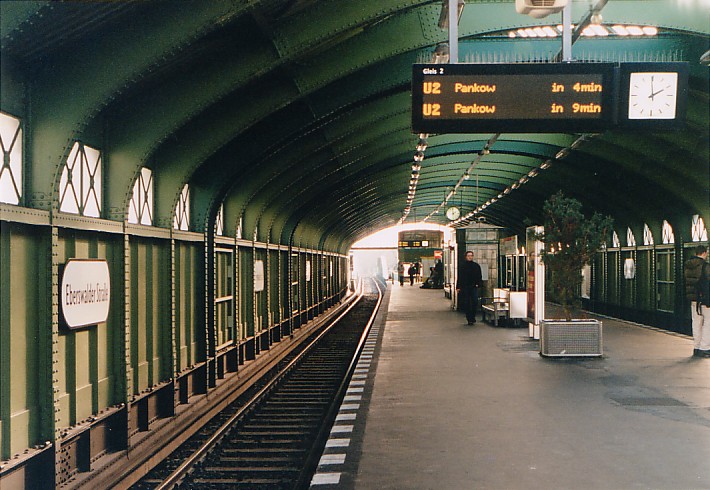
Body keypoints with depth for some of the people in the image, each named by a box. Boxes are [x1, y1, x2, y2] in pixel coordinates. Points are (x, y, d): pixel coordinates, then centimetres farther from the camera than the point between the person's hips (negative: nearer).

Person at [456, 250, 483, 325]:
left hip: (474, 287, 0)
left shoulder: (476, 266, 7)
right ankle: (469, 319, 9)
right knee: (466, 304, 2)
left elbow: (479, 277, 11)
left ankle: (473, 317, 2)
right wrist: (458, 287, 1)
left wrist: (478, 284, -4)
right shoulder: (462, 266, 6)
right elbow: (459, 277, 7)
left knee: (475, 302, -12)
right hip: (465, 287, 0)